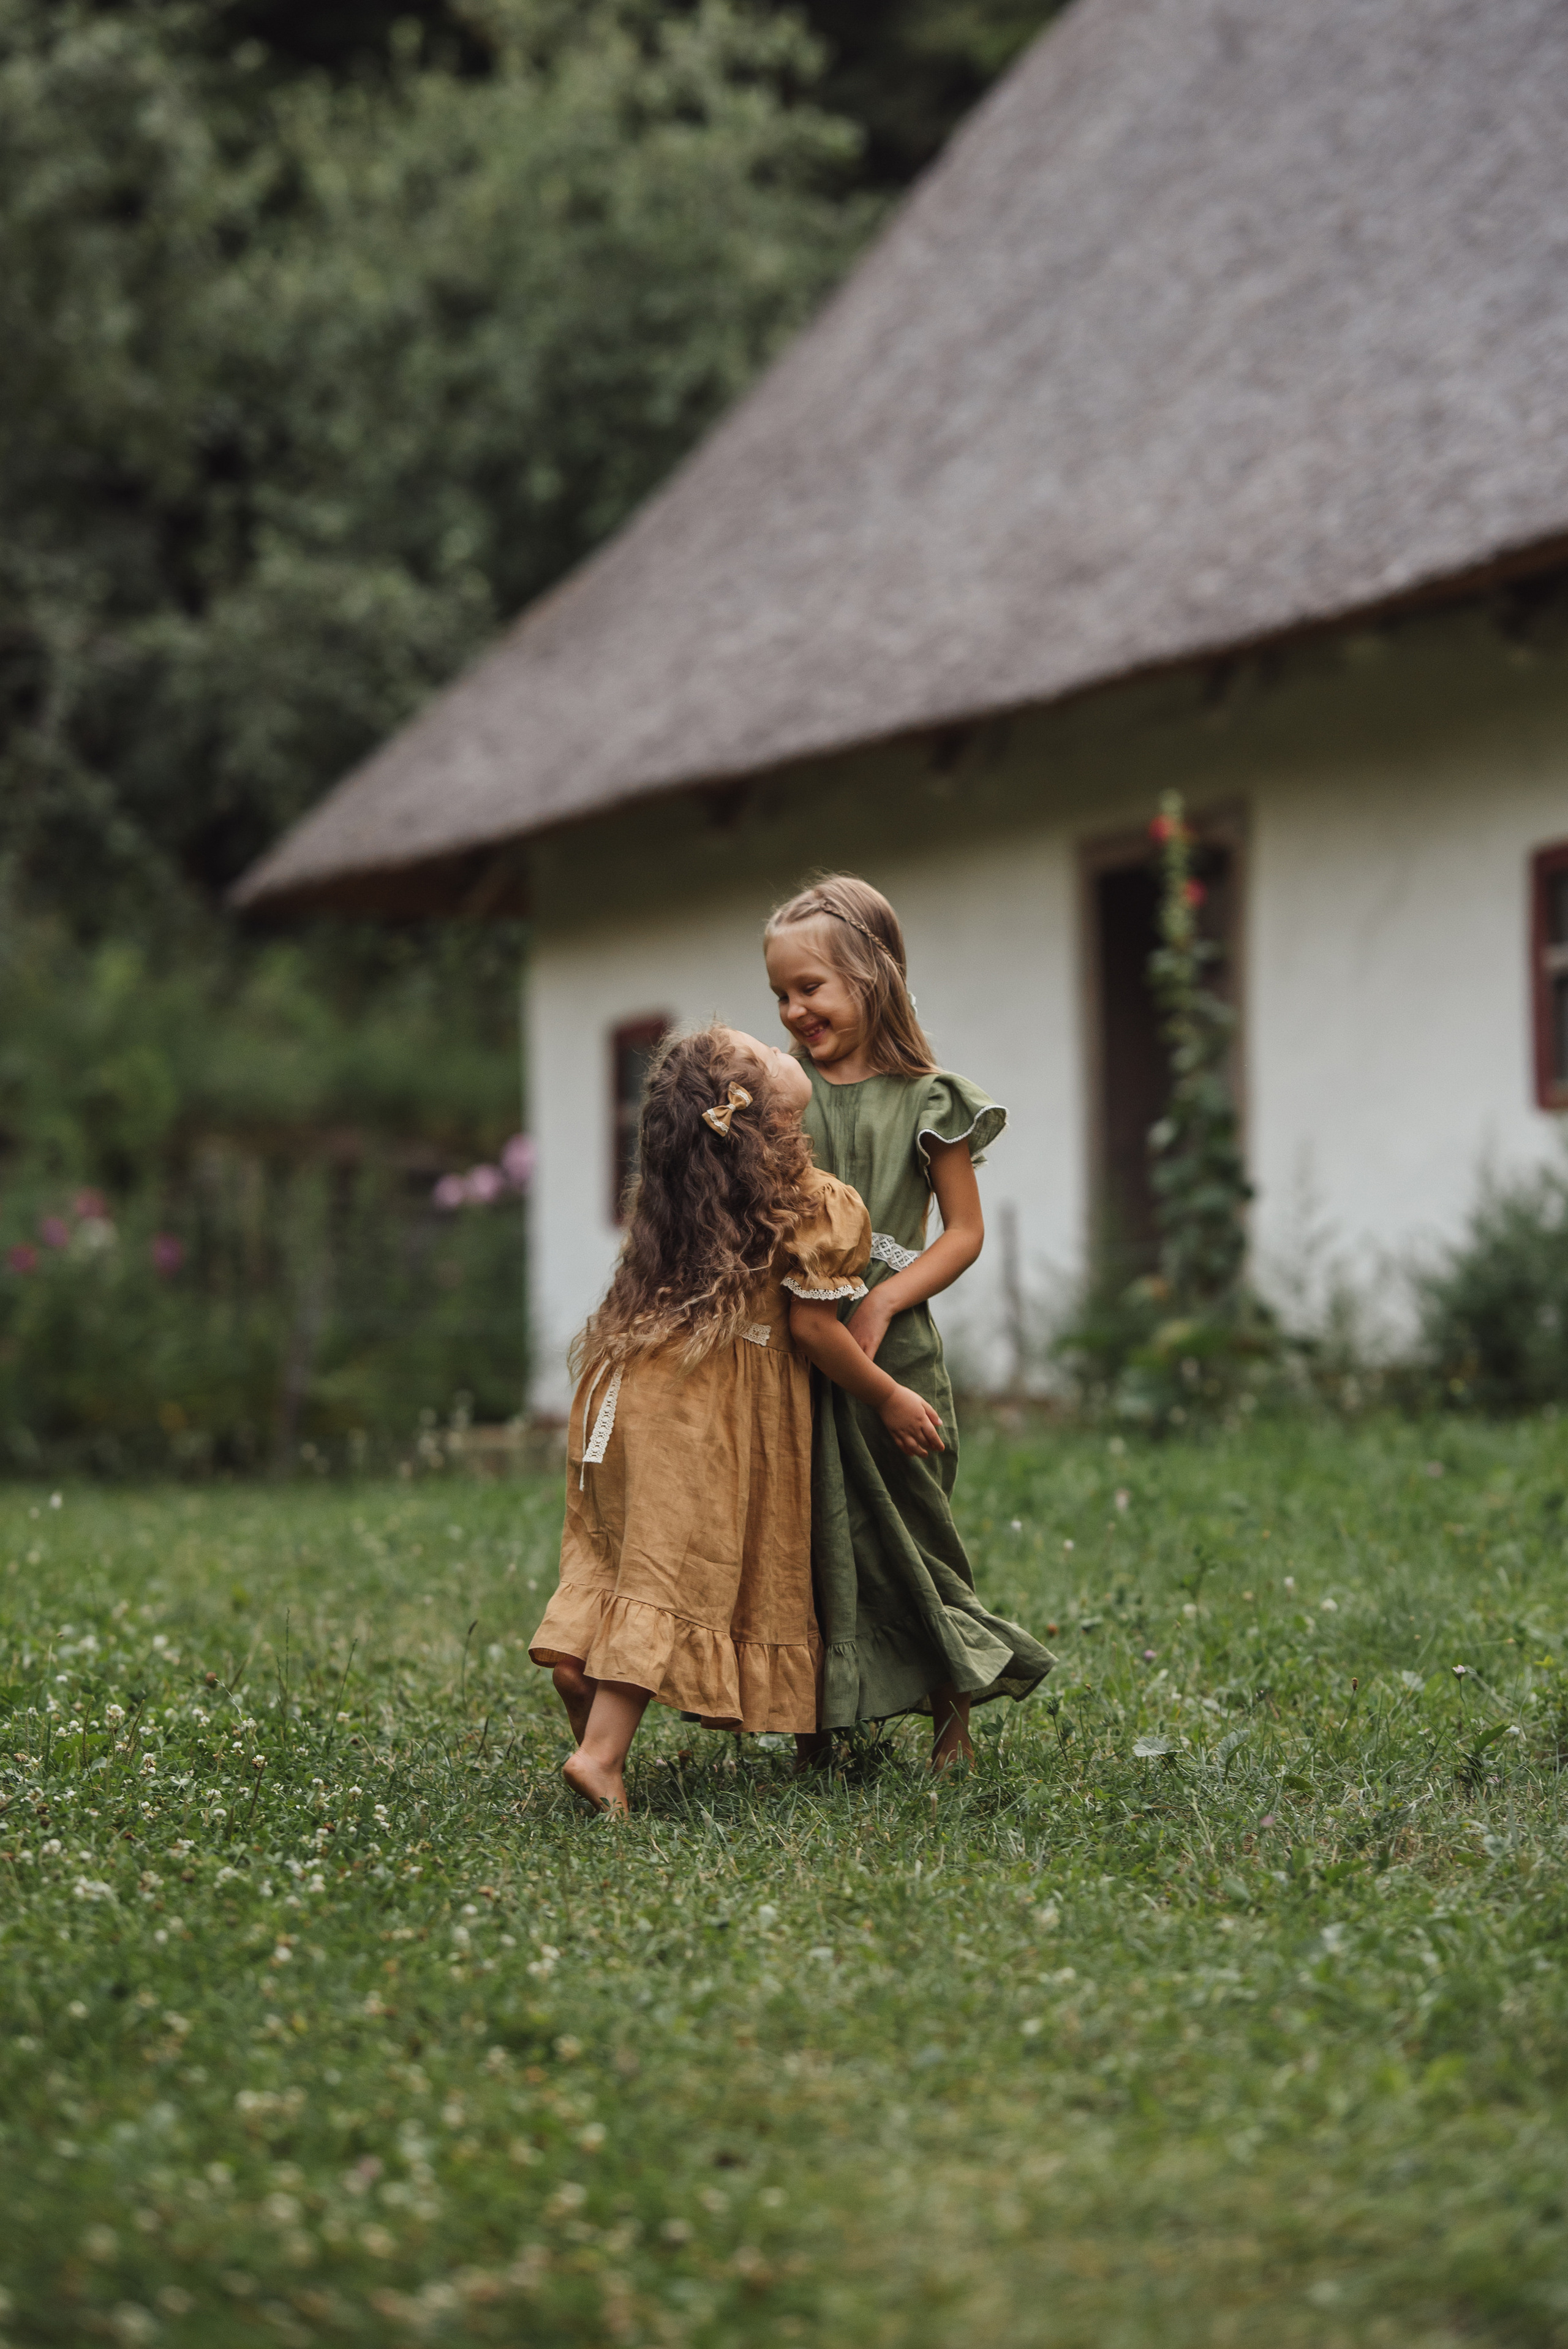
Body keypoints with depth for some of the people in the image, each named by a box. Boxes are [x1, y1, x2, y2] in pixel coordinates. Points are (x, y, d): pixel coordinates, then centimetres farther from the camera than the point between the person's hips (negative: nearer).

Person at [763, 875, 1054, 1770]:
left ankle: (953, 1713, 16)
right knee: (804, 1535, 4)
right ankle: (816, 1722, 14)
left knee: (907, 1529, 2)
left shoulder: (925, 1101, -1)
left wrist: (883, 1301, -11)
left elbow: (965, 1231, 0)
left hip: (891, 1347, -3)